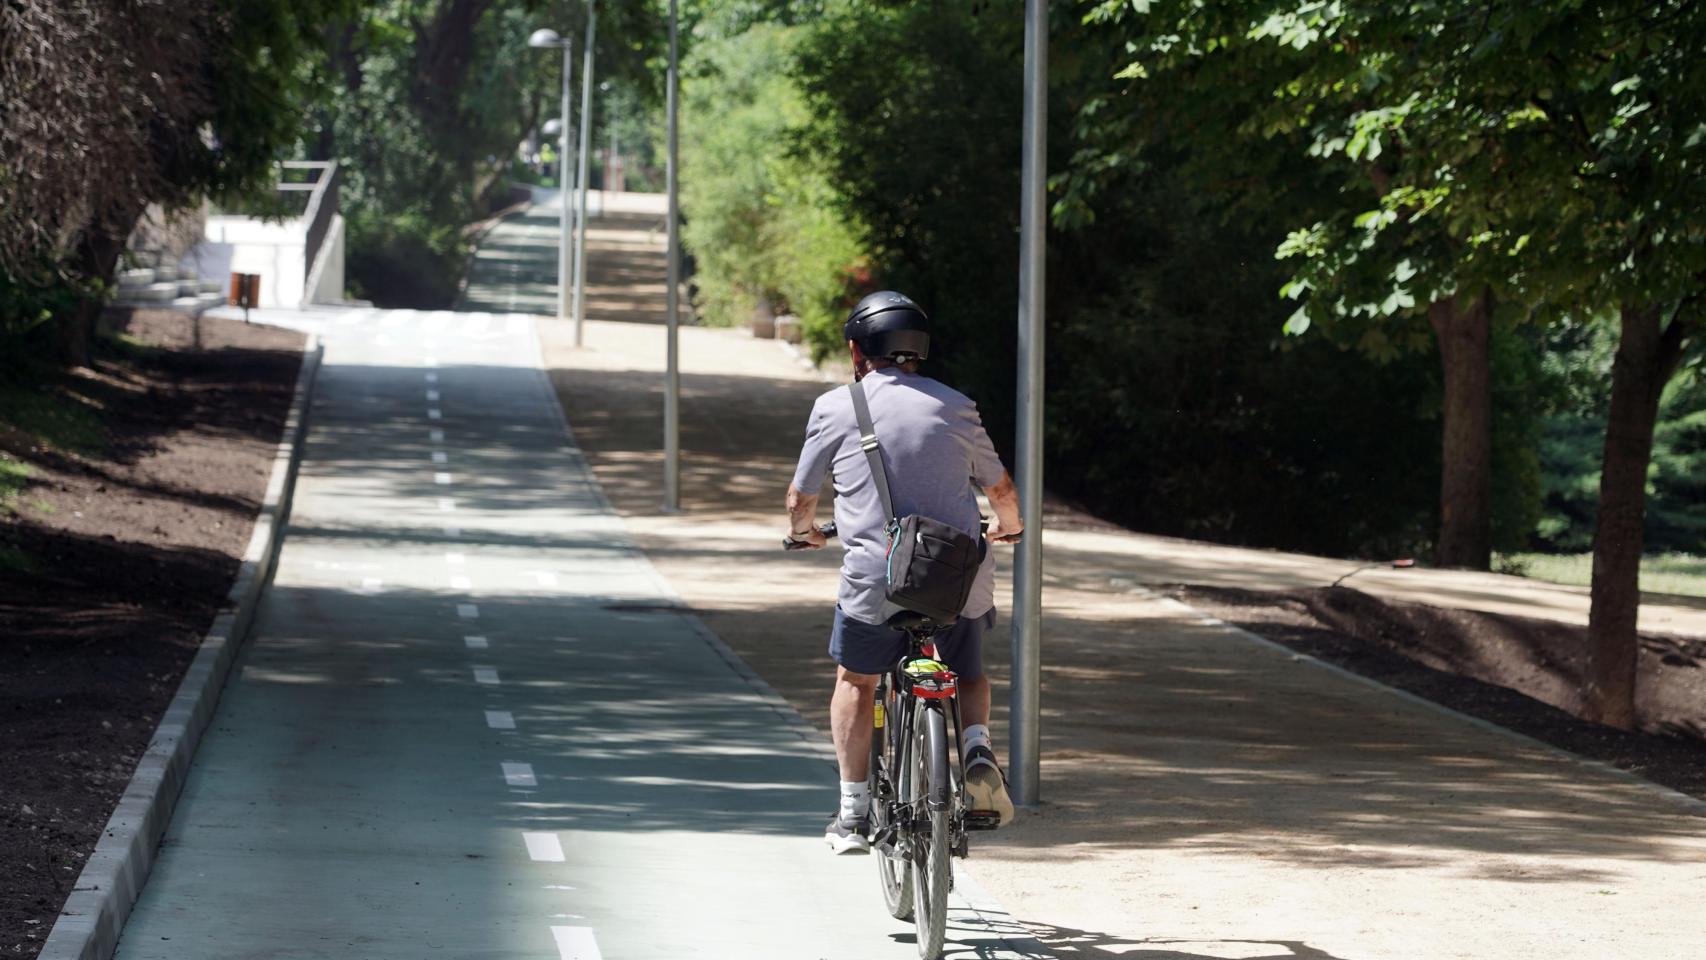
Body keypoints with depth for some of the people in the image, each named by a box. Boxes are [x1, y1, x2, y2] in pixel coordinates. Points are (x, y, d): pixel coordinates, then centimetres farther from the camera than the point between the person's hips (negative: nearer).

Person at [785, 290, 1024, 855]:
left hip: (876, 581, -2)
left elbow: (800, 499, 12)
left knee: (856, 681, 23)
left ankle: (853, 813, 20)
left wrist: (804, 531, 36)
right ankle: (977, 751, -2)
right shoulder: (955, 407, 8)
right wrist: (1008, 528, 42)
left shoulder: (835, 407, 3)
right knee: (969, 675, 27)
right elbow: (1001, 490, 19)